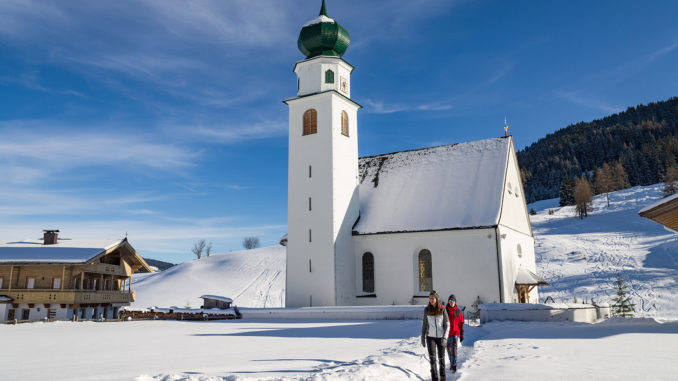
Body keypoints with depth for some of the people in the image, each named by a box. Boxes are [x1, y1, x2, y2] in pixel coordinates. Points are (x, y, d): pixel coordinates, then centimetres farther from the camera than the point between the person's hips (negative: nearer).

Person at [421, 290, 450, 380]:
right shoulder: (427, 310, -3)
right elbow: (424, 324, 5)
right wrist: (422, 338, 5)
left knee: (441, 357, 8)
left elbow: (447, 324, -5)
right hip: (430, 337, 0)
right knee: (432, 358, -11)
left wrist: (444, 337, -16)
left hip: (440, 337, 0)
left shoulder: (443, 309, -7)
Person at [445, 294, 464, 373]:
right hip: (447, 333, 2)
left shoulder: (459, 312, 0)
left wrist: (462, 335, 4)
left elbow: (461, 324, 5)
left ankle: (454, 365, -16)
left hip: (455, 333, -2)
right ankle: (451, 362, 32)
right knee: (449, 349, 12)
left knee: (454, 347, -17)